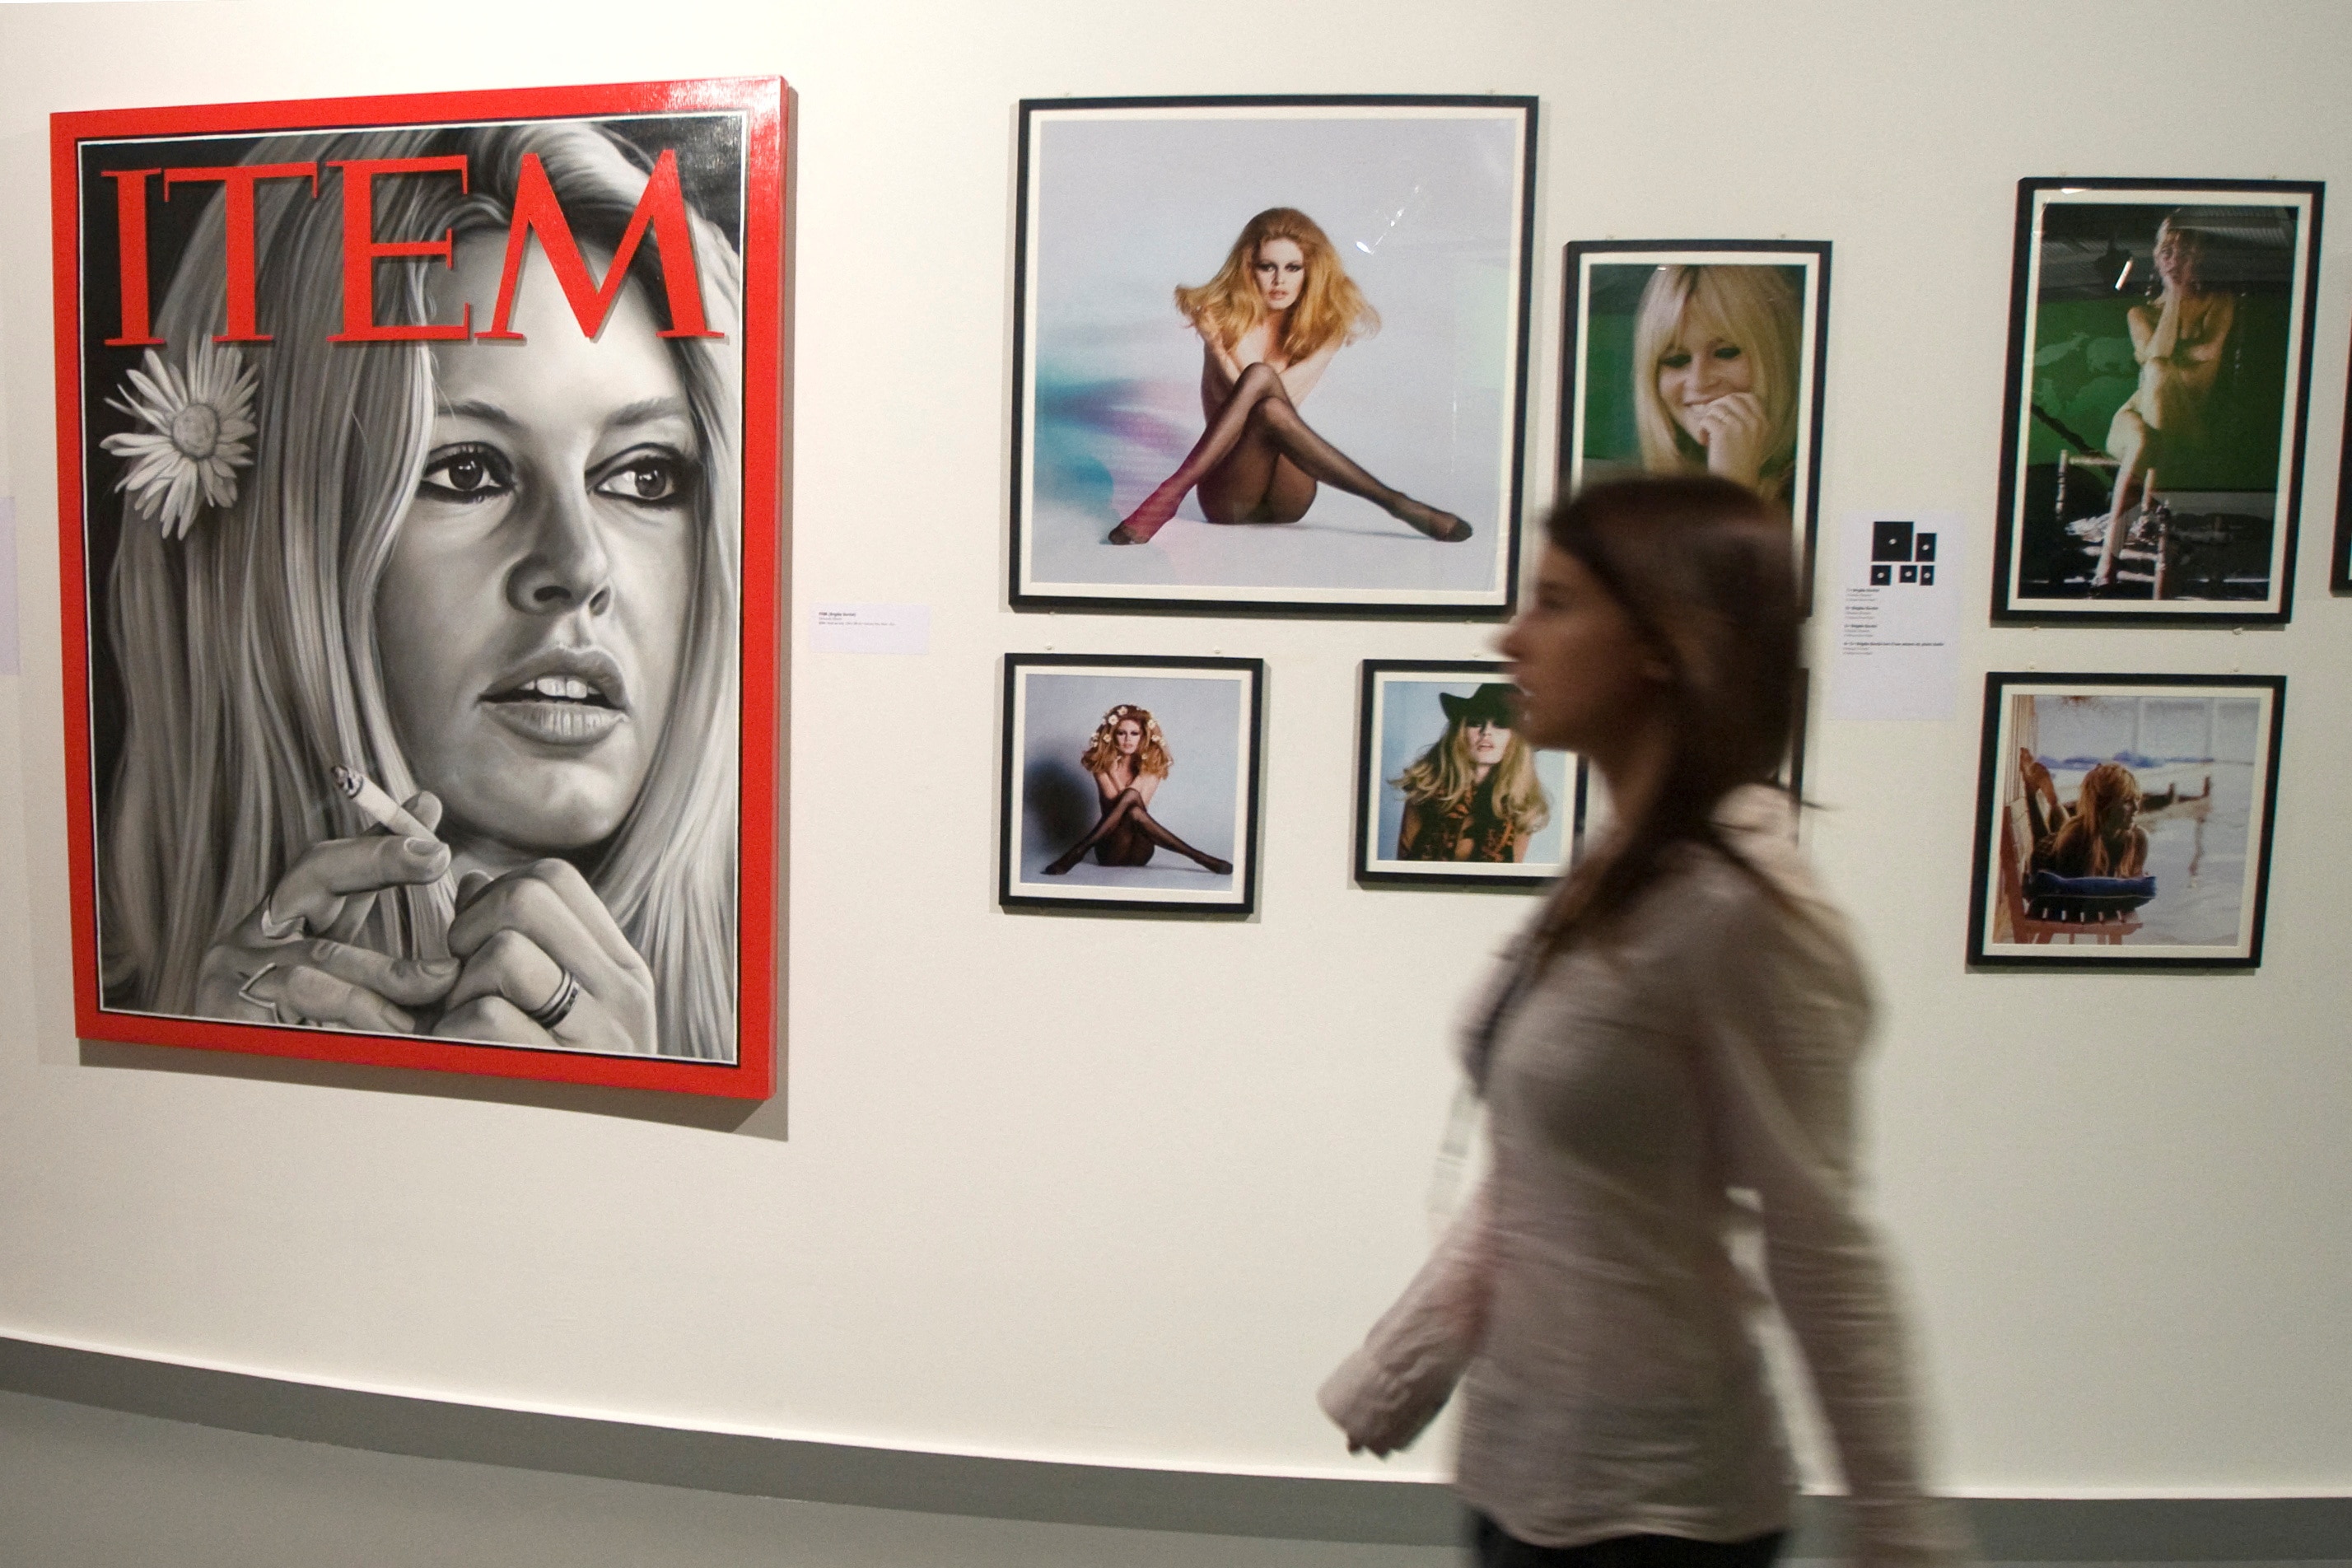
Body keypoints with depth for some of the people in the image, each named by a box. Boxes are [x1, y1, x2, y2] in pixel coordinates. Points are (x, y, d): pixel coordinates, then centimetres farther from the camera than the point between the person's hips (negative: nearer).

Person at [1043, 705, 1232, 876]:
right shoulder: (1103, 763, 3)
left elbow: (1139, 804, -9)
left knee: (1134, 812, -36)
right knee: (1131, 797, -32)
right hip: (1111, 851, 0)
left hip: (1140, 851, 0)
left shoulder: (1152, 765, 5)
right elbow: (1113, 802, -11)